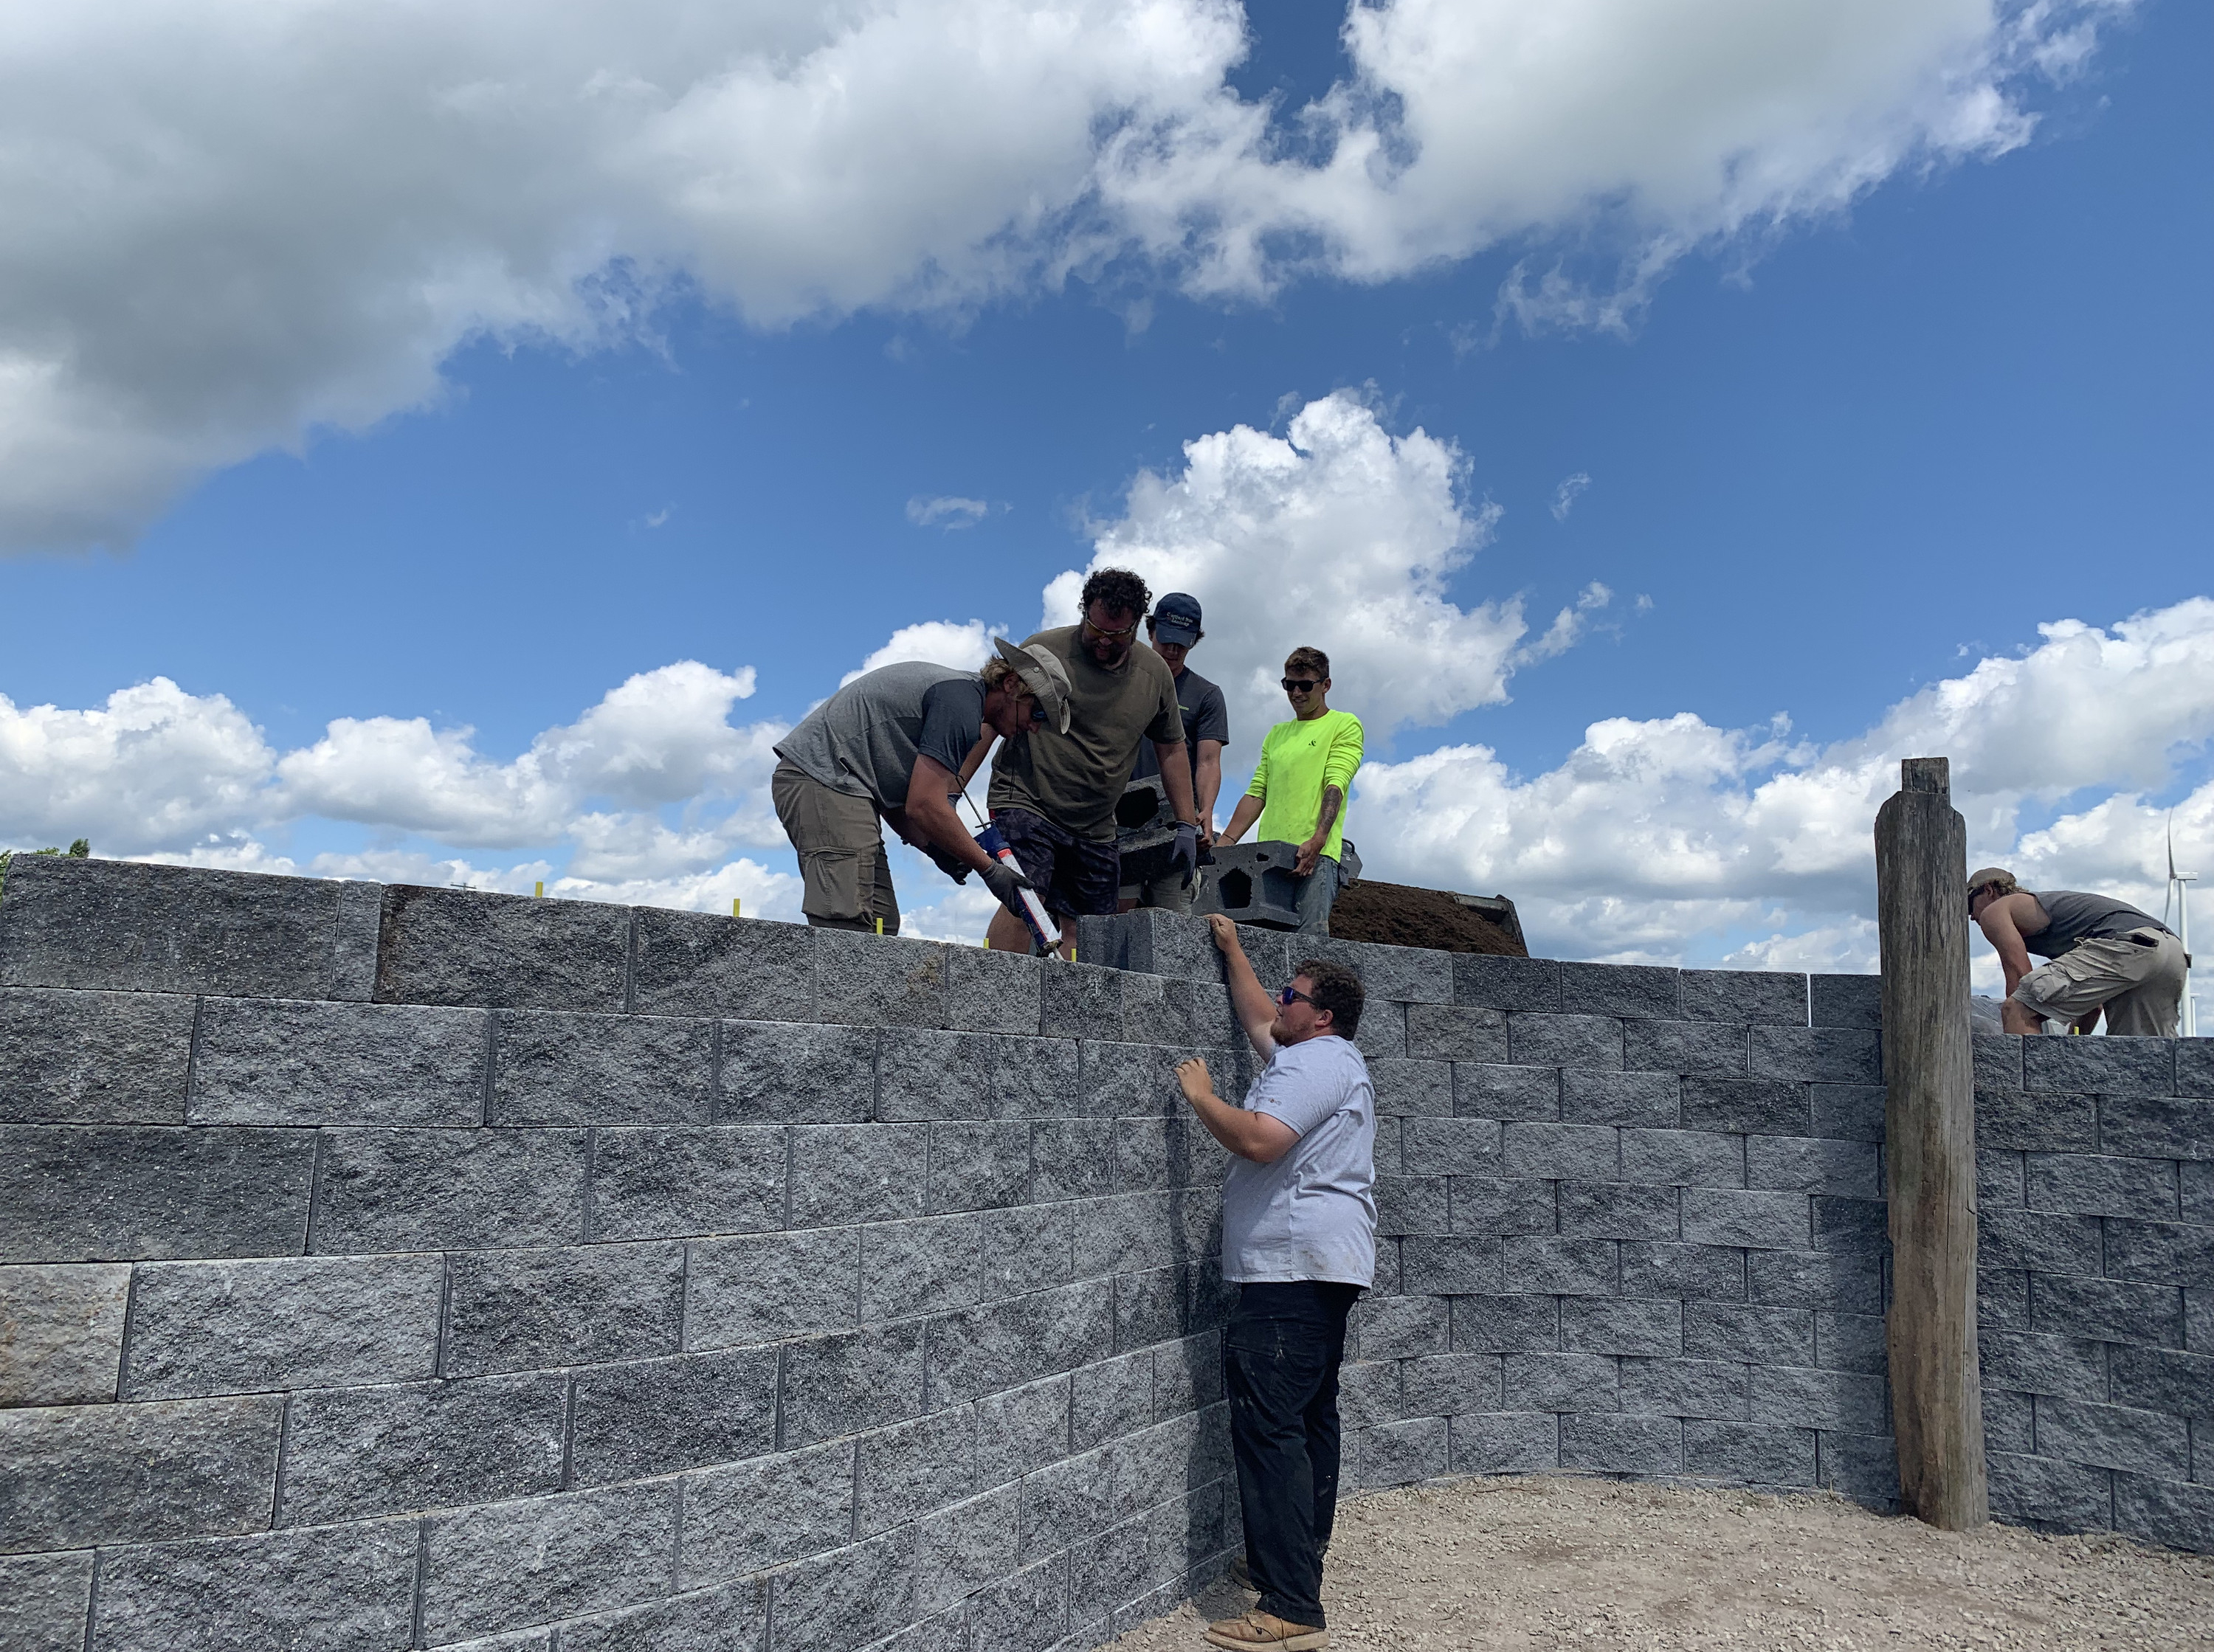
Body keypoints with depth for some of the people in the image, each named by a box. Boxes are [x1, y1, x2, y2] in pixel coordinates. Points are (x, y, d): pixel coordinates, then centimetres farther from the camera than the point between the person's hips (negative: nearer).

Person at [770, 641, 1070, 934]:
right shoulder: (961, 700, -12)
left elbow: (893, 794, 20)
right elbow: (924, 806, -19)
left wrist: (934, 848, 6)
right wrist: (989, 869, -9)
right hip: (825, 780, -11)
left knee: (881, 923, 3)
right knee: (848, 924, -20)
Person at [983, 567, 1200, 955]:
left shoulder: (1155, 674, 6)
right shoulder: (1044, 651, -8)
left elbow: (1171, 750, 16)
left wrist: (1187, 826, 12)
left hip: (1095, 829, 5)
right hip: (1026, 803, -5)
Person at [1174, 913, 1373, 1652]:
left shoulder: (1314, 1063, -13)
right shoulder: (1330, 1058, 20)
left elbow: (1258, 1140, -26)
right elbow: (1256, 1019, 34)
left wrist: (1201, 1095, -11)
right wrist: (1232, 949, 37)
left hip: (1292, 1269, -12)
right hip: (1325, 1267, 12)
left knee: (1269, 1427, -13)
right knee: (1311, 1417, 17)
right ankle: (1298, 1559, 29)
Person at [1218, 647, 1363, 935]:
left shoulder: (1345, 725, 8)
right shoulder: (1276, 734, 26)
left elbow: (1335, 786, -7)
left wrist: (1317, 839, -22)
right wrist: (1225, 843, 9)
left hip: (1315, 853, -5)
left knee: (1310, 936, -18)